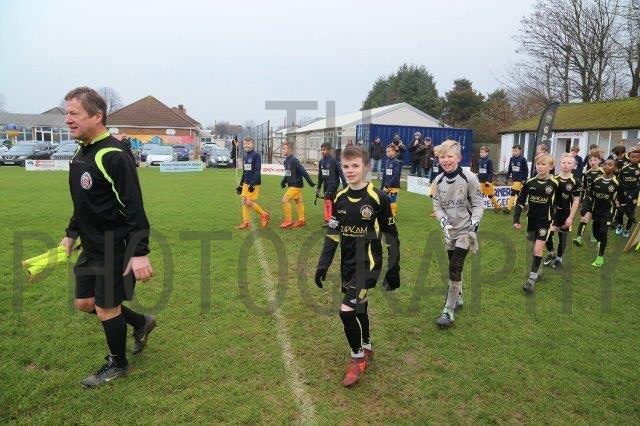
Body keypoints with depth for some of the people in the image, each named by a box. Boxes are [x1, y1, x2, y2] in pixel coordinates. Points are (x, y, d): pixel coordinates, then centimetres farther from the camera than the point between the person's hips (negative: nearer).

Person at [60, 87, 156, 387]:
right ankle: (141, 323, 37)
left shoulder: (113, 156, -20)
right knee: (84, 302, 17)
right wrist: (70, 235, 20)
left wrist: (140, 253, -26)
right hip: (92, 247, 9)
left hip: (116, 250, -9)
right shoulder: (81, 153, 8)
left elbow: (134, 208, -24)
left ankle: (118, 365, 28)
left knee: (106, 308, 4)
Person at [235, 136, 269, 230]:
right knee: (244, 202, 3)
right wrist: (241, 184, 20)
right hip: (246, 183, 7)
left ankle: (264, 215, 12)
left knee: (249, 202, -9)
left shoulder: (256, 155, -10)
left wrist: (253, 183, -22)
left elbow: (257, 170, -16)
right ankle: (245, 222, 10)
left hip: (254, 183, -7)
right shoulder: (245, 157, 13)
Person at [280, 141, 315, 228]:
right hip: (292, 185, 9)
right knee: (298, 202, 14)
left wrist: (310, 182, -20)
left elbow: (303, 171, -20)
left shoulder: (294, 160, -19)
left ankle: (288, 220, -2)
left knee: (285, 200, -11)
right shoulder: (286, 161, 7)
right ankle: (301, 220, 22)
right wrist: (283, 181, 4)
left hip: (296, 185, -9)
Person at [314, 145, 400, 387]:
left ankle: (358, 358, 11)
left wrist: (393, 270, -5)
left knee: (346, 310, -13)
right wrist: (322, 266, 4)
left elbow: (391, 237, -7)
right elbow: (332, 235, 8)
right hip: (347, 266, 6)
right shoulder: (340, 198, 3)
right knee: (359, 308, 18)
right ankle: (366, 348, 42)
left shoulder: (378, 198, -13)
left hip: (368, 265, -5)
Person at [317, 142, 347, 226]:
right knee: (331, 202, 12)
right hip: (326, 184, 7)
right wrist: (318, 187, 20)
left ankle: (328, 220, -9)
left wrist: (345, 185, -14)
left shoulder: (333, 160, -13)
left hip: (333, 183, -7)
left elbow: (340, 172, -12)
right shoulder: (321, 161, 7)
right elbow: (320, 175, 16)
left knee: (327, 199, -14)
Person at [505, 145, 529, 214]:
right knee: (517, 193, 13)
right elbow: (509, 169, 13)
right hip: (514, 179, 6)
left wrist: (524, 179, -8)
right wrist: (507, 177, 9)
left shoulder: (523, 159, -9)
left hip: (519, 180, -6)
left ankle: (509, 208, -11)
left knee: (513, 193, -11)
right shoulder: (511, 159, 5)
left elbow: (526, 170, -5)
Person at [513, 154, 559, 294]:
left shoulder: (555, 184, -10)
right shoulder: (530, 182, -3)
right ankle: (537, 271, 35)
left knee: (538, 249, -11)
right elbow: (520, 201, 1)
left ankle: (532, 280, -7)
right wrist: (516, 220, -4)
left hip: (545, 221, -3)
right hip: (531, 219, 4)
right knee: (535, 247, 16)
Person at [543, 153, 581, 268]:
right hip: (552, 211, 2)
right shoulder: (554, 178, 1)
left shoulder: (575, 182, -7)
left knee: (562, 237, 9)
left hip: (565, 213, -2)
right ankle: (551, 253, 28)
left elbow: (576, 200, -6)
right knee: (547, 235, 1)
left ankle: (559, 258, 27)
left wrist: (571, 217, -10)